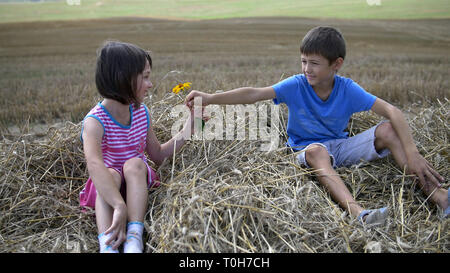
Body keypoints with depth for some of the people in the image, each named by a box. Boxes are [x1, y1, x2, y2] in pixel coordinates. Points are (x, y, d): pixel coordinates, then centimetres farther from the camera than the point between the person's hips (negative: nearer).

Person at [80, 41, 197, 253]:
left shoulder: (141, 111, -1)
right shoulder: (95, 121, -21)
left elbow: (158, 155, 8)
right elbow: (94, 165, -40)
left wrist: (187, 130, -3)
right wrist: (120, 207, -53)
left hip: (138, 181, 3)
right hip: (107, 188, -3)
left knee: (134, 164, -29)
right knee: (111, 174, -35)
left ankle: (134, 236, -41)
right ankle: (107, 243, -44)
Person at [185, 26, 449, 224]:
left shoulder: (348, 89, -9)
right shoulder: (296, 85, -11)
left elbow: (392, 111, -14)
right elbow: (254, 94, -21)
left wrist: (413, 154, -25)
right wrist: (211, 98, -32)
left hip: (341, 145, 3)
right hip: (309, 147, -2)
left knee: (387, 130, -18)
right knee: (315, 150, -38)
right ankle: (358, 212, -57)